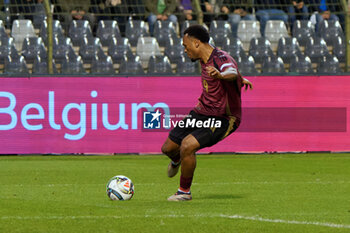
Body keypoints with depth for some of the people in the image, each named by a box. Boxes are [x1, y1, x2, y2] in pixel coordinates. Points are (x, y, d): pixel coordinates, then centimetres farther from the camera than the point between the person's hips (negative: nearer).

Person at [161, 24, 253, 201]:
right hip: (201, 112, 8)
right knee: (168, 148, 8)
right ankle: (177, 160, 48)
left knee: (187, 145, -28)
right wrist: (239, 78, 39)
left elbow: (232, 73, -49)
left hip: (223, 119, -8)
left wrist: (221, 75, -71)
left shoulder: (221, 59, -25)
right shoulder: (204, 59, 4)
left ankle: (184, 192, -7)